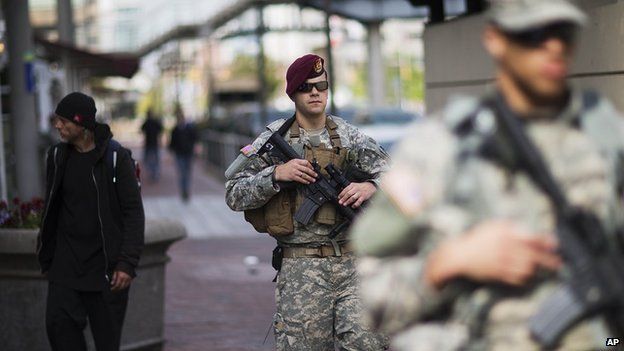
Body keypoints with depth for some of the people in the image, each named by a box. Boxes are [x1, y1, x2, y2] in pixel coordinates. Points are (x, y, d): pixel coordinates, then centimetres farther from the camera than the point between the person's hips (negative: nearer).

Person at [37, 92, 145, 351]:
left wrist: (127, 263, -15)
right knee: (58, 323, -7)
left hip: (106, 267, -4)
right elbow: (51, 210, 13)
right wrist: (46, 258, 12)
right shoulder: (57, 156, 6)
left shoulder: (116, 158, -8)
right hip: (66, 265, 4)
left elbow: (133, 213, -9)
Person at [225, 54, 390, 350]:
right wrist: (276, 174, -13)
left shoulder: (350, 137, 9)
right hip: (301, 269, -1)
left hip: (353, 263, 2)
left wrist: (370, 186, -14)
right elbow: (234, 195, 1)